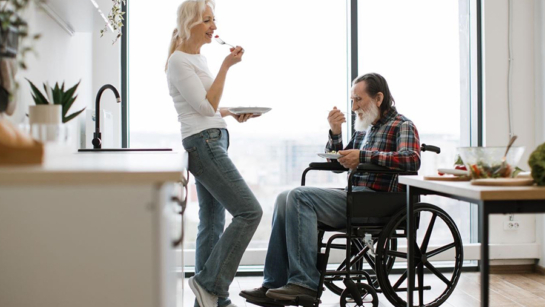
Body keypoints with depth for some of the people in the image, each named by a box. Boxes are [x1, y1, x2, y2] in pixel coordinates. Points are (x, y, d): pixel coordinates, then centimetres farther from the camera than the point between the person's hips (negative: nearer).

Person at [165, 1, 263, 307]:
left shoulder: (200, 58, 18)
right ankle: (210, 282, -4)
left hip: (214, 141, 10)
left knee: (213, 224, 10)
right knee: (250, 212, -13)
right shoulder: (179, 61, -10)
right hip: (203, 143, -10)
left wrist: (233, 112, 9)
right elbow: (206, 107, -16)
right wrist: (226, 66, -15)